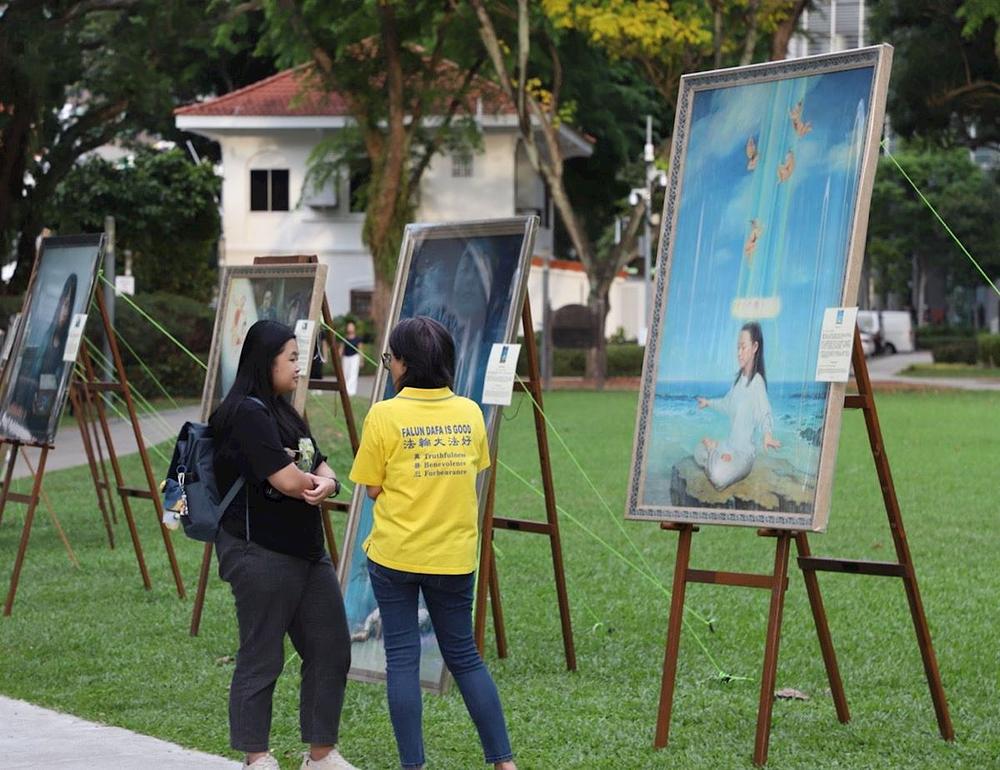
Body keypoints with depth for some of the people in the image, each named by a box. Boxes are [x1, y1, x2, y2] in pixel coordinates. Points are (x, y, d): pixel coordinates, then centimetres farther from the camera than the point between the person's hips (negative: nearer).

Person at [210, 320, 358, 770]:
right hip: (260, 554, -10)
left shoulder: (283, 413, 17)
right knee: (261, 660, -2)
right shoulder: (247, 413, -14)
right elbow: (286, 480, -21)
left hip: (306, 551, 10)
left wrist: (324, 485, -13)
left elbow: (322, 469, 10)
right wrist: (316, 484, -1)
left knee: (331, 649, 10)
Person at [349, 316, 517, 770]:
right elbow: (472, 475, 9)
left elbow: (372, 489, -6)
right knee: (464, 656, 14)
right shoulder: (470, 413, 0)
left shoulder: (385, 415, -11)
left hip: (394, 555, -3)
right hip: (454, 556, 3)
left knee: (402, 659, 5)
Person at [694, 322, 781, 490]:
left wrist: (767, 434, -53)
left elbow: (764, 414, -32)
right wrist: (709, 403, 43)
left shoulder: (757, 381, -20)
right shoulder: (739, 378, 8)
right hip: (730, 446, 8)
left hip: (745, 452, -8)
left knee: (718, 476, -29)